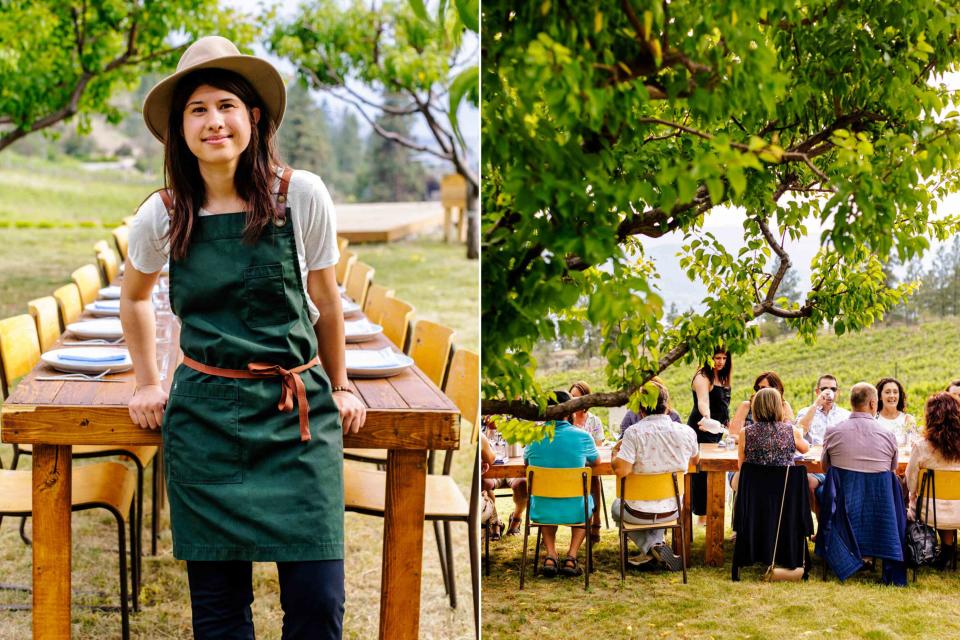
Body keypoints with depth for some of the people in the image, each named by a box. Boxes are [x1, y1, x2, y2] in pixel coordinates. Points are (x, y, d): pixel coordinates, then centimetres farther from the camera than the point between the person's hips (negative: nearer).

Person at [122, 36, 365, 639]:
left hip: (299, 410, -1)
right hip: (205, 414, 1)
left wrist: (339, 387, 16)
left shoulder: (301, 195, -5)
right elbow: (134, 297, 22)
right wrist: (148, 382, 19)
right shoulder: (163, 215, 1)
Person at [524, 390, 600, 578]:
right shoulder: (582, 437, -10)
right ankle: (571, 557, 18)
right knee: (587, 501, 34)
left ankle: (550, 556, 19)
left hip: (541, 512, 1)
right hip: (575, 511, -1)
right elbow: (596, 462, 11)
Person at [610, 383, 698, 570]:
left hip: (639, 513, -4)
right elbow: (695, 460, 11)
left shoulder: (634, 432, -22)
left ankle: (651, 547, 10)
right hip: (671, 511, 4)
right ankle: (656, 543, 21)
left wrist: (615, 452, -6)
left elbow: (621, 470, -26)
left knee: (617, 506, 32)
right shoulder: (687, 433, -9)